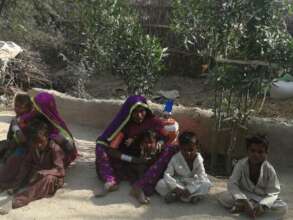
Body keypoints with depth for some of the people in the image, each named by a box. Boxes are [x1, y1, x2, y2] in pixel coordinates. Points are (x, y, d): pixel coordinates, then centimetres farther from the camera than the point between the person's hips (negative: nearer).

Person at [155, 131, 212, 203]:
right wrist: (175, 187, -34)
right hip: (178, 183, 0)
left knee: (207, 184, -29)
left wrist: (190, 189, -33)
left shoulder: (198, 159, -14)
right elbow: (167, 174, -18)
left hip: (192, 184, 0)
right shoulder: (175, 158, -15)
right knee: (160, 184, -26)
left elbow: (202, 177, -20)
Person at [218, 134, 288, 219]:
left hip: (262, 198, 2)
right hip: (244, 195, -2)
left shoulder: (269, 170, -15)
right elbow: (232, 183, -19)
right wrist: (243, 200, -36)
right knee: (223, 197, -28)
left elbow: (273, 193, -16)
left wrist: (262, 205, -36)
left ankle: (242, 207, -26)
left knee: (283, 208, -26)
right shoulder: (241, 164, -15)